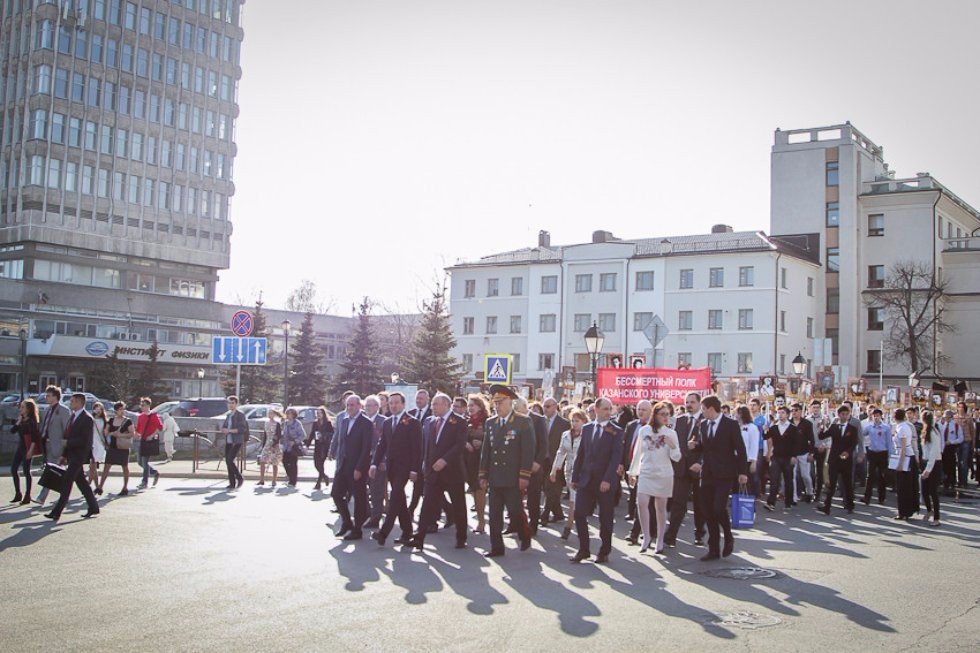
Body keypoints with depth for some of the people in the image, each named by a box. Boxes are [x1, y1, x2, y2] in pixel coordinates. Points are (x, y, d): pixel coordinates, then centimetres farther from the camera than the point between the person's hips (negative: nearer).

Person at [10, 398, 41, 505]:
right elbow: (12, 430, 5)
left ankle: (27, 496, 4)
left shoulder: (31, 421, -10)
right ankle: (18, 494, 17)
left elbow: (35, 436, -15)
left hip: (27, 448, -8)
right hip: (20, 447, 8)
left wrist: (31, 449, -20)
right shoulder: (21, 419, 12)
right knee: (13, 469, 7)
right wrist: (18, 422, -5)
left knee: (26, 471, -3)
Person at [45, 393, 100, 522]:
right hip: (71, 454, 9)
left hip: (79, 455, -9)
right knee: (81, 481, 13)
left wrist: (68, 443, -15)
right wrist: (64, 455, 15)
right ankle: (93, 507, 21)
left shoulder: (87, 418, -13)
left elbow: (85, 440, -19)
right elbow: (68, 435, 18)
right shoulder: (72, 416, 15)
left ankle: (57, 512, -8)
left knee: (67, 482, -9)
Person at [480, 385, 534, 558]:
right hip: (494, 478, 5)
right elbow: (485, 451, 13)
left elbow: (528, 450, -8)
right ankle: (496, 548, 11)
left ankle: (525, 537, 26)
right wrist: (483, 475, 9)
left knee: (515, 510, 0)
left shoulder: (523, 422, -4)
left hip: (513, 478, -5)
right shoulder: (490, 423, 11)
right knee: (494, 514, 4)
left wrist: (524, 476, -13)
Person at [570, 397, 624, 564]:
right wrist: (575, 477, 6)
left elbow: (616, 456, -11)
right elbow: (580, 454, 11)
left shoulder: (616, 431, -3)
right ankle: (583, 549, 11)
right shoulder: (587, 428, 10)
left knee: (605, 517, 5)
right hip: (586, 479, 4)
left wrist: (607, 479, -19)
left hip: (605, 481, -3)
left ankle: (604, 551, 17)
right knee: (579, 514, -1)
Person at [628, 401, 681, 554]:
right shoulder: (644, 430, 1)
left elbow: (676, 458, -2)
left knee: (661, 507, 6)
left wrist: (673, 446, -21)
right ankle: (646, 537, 2)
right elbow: (638, 453, 9)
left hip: (664, 474, 0)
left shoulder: (671, 433, -1)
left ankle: (660, 541, 16)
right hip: (646, 473, 0)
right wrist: (633, 472, 12)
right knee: (641, 503, -13)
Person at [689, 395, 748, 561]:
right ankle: (713, 550, 14)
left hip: (724, 474, -6)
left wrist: (743, 472, -9)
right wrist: (694, 446, -3)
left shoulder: (731, 424, -6)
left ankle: (728, 537, 12)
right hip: (707, 474, 6)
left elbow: (740, 449, -5)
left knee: (719, 508, -17)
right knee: (708, 512, 5)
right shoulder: (703, 424, 10)